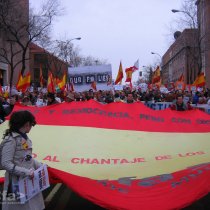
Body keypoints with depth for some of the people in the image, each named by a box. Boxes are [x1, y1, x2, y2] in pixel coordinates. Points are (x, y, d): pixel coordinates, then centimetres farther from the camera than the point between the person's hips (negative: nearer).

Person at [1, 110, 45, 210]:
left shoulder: (25, 137, 7)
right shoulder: (11, 139, -18)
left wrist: (41, 166, 9)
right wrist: (26, 172, -22)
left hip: (29, 180, 8)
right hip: (17, 182, -8)